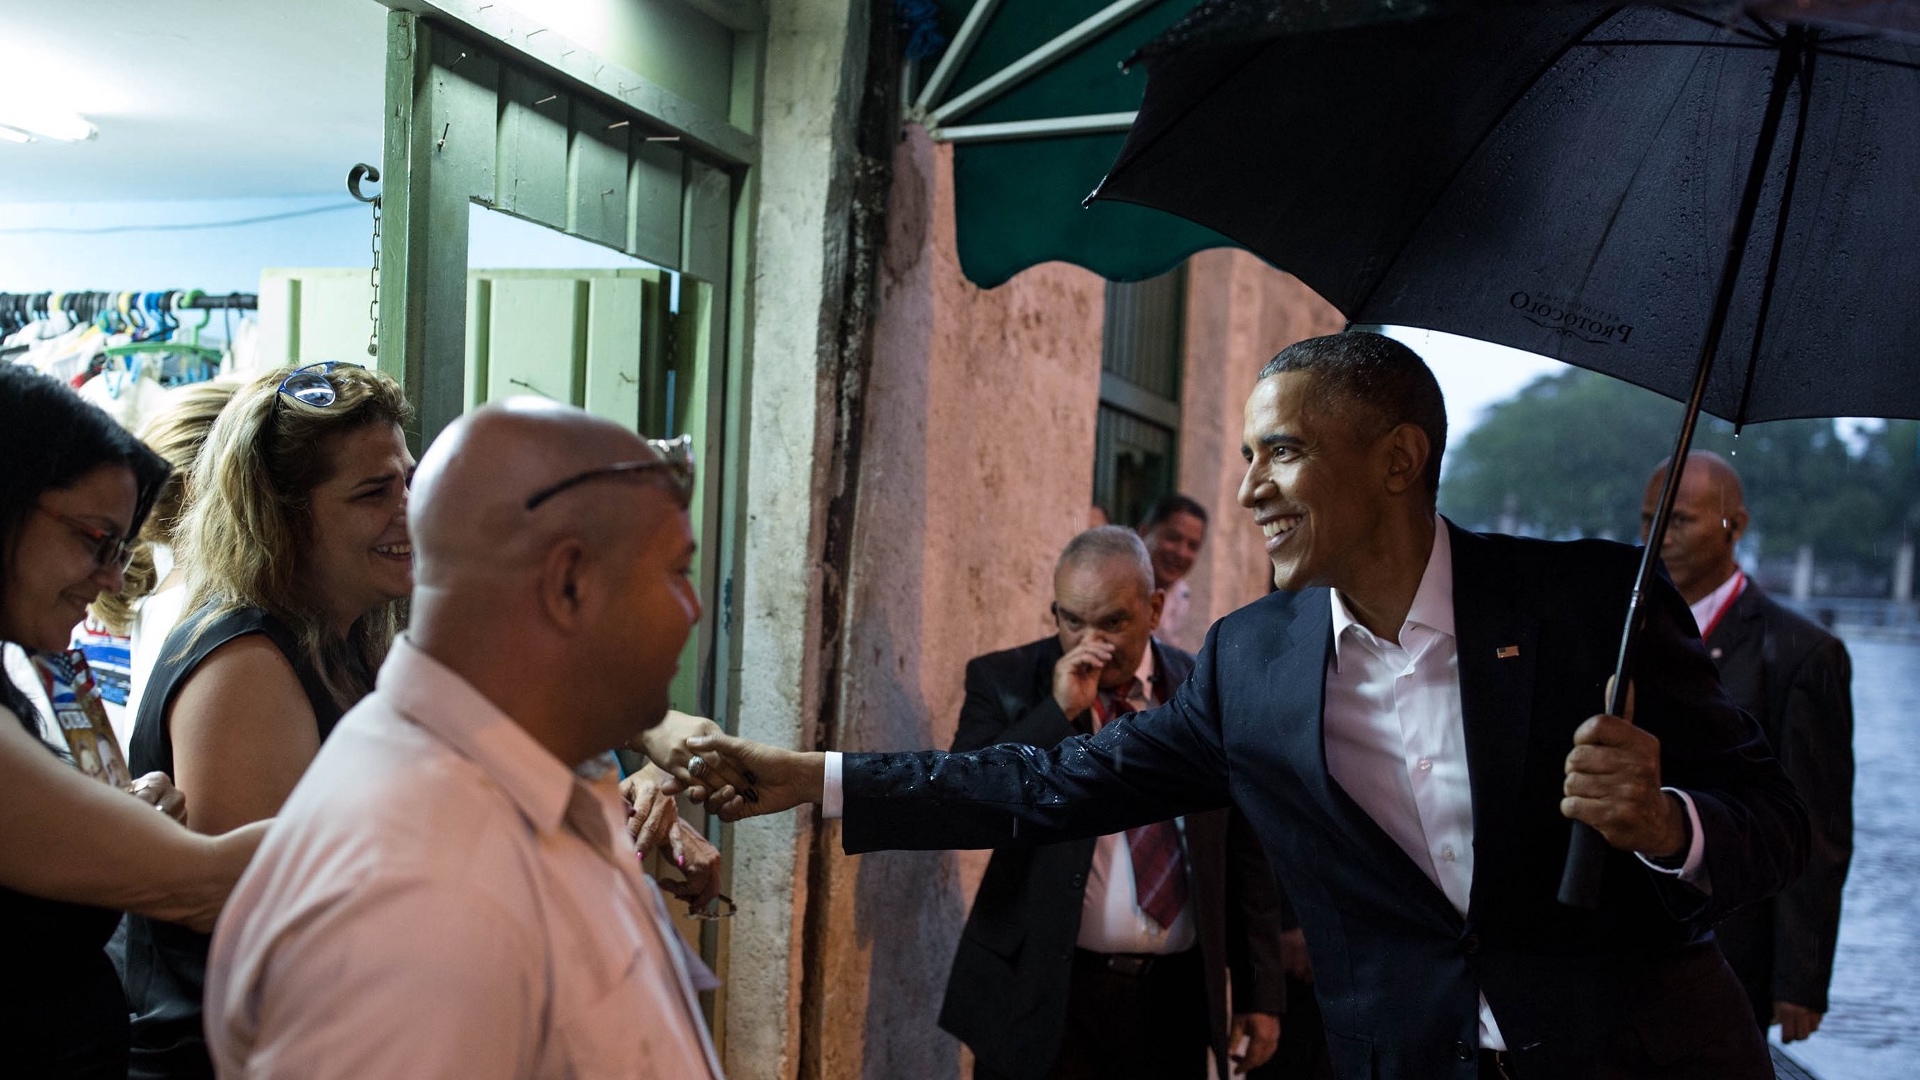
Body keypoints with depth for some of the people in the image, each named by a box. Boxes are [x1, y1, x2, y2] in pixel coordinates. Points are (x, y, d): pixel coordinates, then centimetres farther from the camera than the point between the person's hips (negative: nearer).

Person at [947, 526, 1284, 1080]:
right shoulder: (1008, 681, -3)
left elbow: (1245, 852, 6)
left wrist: (1261, 993, 5)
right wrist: (1056, 713, -19)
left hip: (1175, 997, 2)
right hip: (1043, 993, -2)